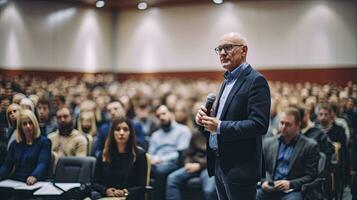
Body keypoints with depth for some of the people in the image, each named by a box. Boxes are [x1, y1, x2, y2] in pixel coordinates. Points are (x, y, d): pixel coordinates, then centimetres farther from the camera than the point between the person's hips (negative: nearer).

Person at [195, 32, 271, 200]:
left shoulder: (256, 80, -12)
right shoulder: (228, 80, 15)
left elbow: (259, 125, -22)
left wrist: (219, 126, -23)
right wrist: (205, 118, 0)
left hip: (239, 167, -8)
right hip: (219, 164, 9)